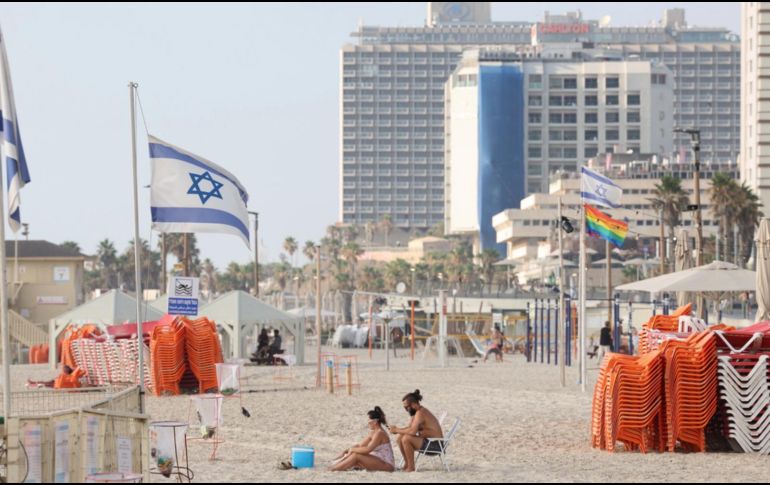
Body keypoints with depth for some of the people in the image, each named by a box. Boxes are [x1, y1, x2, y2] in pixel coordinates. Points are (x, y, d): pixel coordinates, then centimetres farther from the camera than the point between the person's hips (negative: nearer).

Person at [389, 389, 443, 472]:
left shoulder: (420, 413, -21)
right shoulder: (417, 411, 10)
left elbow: (412, 431, -31)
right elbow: (410, 428, 16)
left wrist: (397, 430, -18)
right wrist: (397, 429, -1)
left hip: (435, 445, -10)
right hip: (427, 441, 10)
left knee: (406, 438, -26)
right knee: (400, 438, 7)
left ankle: (411, 467, -18)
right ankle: (407, 464, 11)